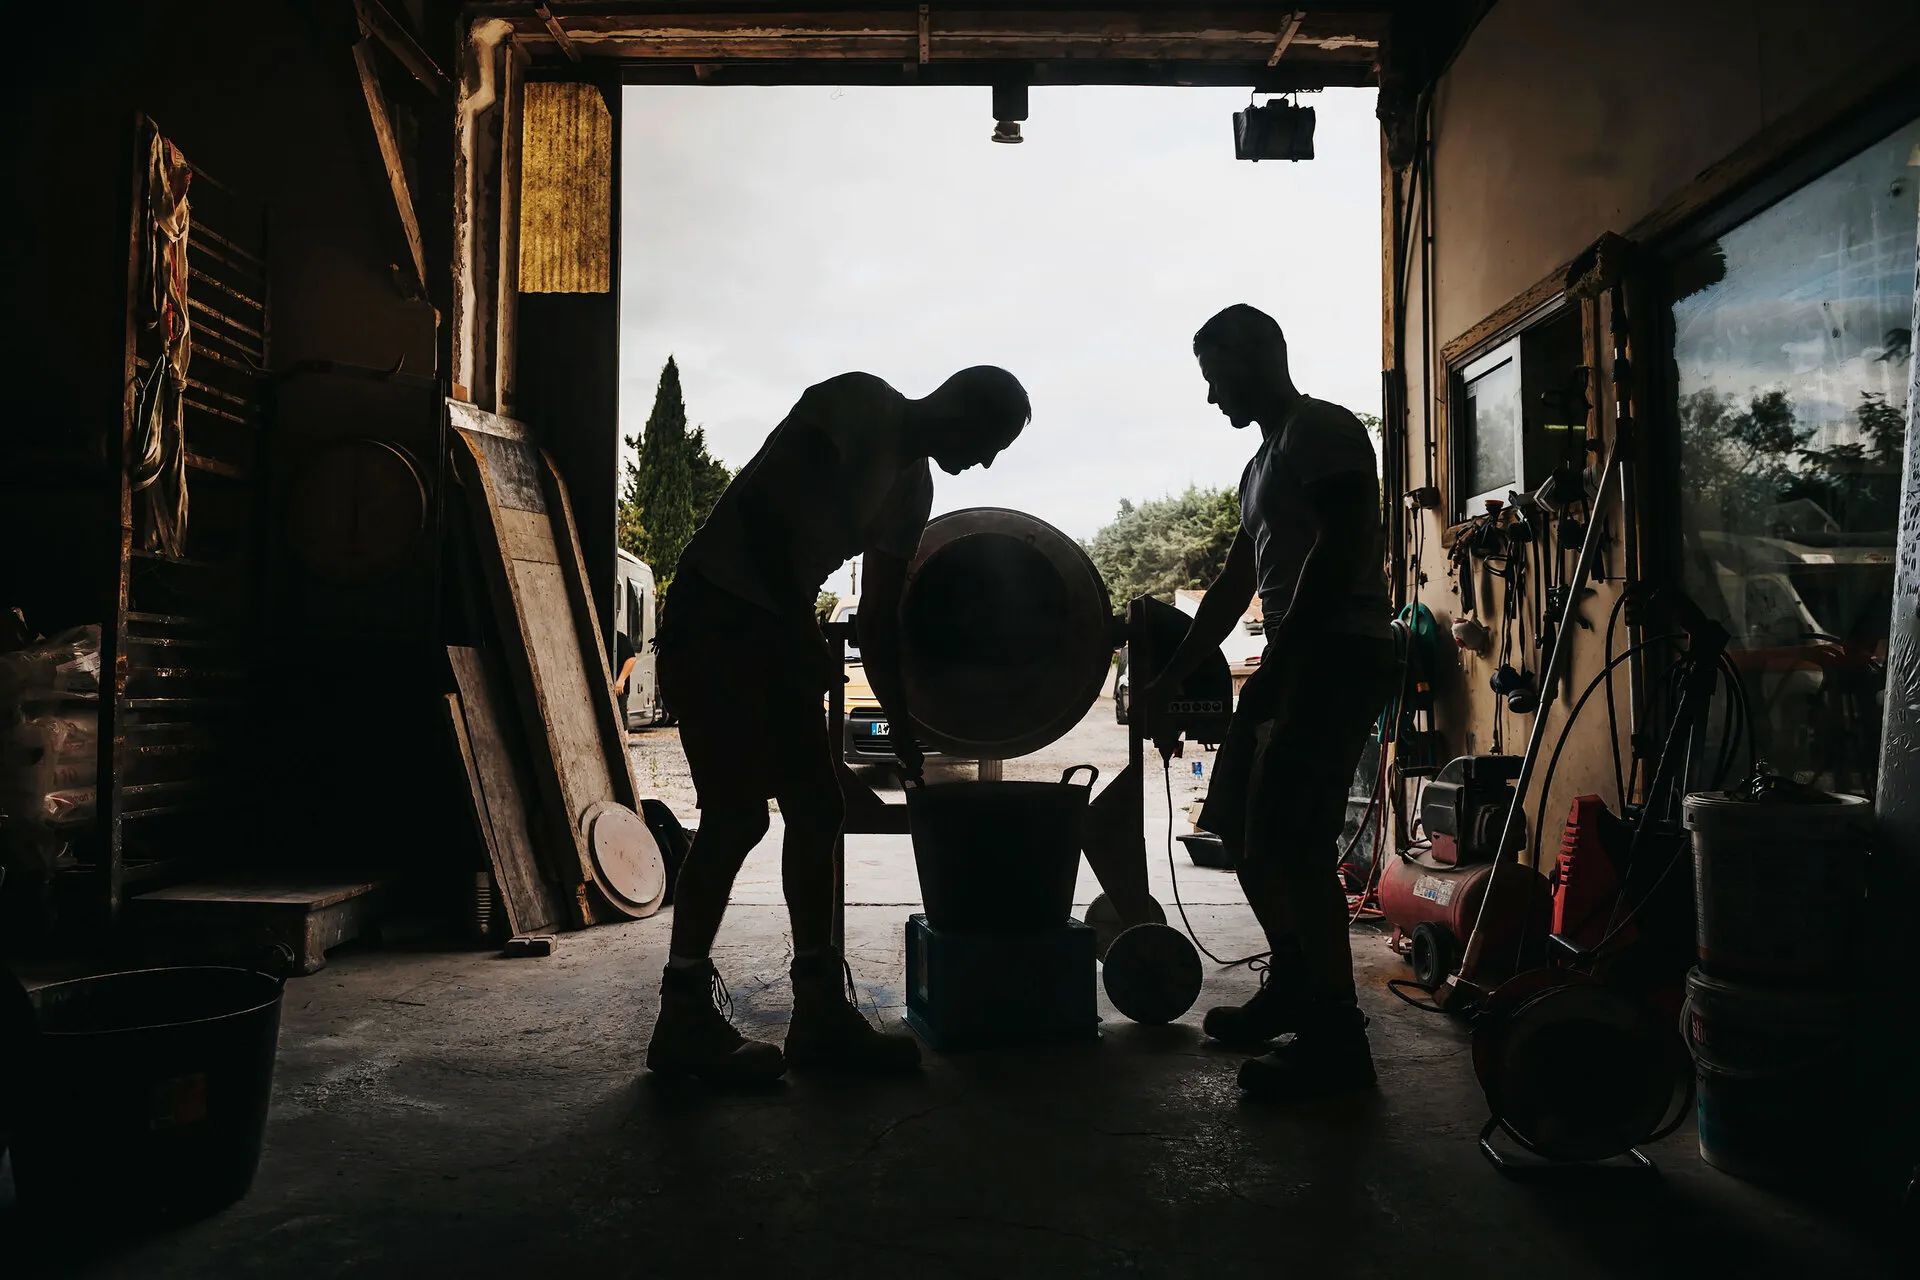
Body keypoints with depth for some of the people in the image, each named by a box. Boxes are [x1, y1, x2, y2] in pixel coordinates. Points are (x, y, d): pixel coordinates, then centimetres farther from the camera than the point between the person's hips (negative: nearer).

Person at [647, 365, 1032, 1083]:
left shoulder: (911, 487, 14)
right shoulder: (857, 404, -9)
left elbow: (878, 623, 16)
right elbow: (764, 505, -19)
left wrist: (907, 735, 15)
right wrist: (803, 634, -18)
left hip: (776, 626, 9)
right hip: (715, 612, -9)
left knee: (816, 807, 4)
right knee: (738, 813, -12)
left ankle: (820, 1012, 11)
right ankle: (684, 1020, -2)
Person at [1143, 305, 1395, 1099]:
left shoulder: (1323, 431, -5)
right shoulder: (1264, 462, 24)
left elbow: (1339, 550, -19)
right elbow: (1235, 586, 25)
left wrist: (1276, 666, -22)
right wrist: (1169, 679, 23)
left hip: (1337, 656, -10)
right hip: (1297, 661, 10)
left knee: (1290, 842, -13)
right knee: (1243, 828, 13)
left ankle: (1335, 1038, -5)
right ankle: (1291, 987, 28)